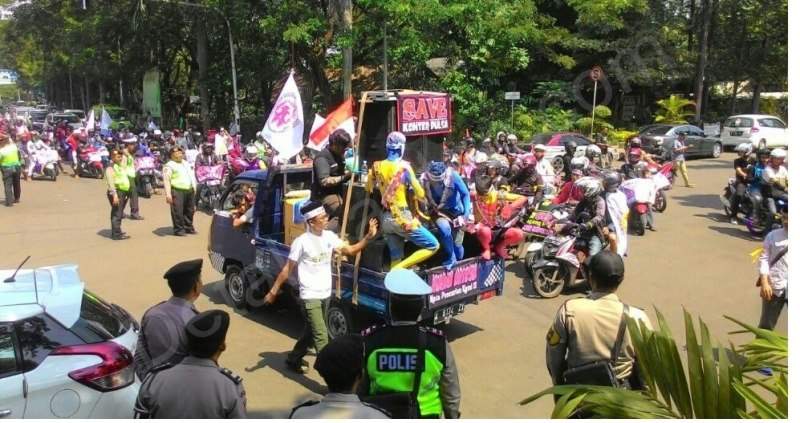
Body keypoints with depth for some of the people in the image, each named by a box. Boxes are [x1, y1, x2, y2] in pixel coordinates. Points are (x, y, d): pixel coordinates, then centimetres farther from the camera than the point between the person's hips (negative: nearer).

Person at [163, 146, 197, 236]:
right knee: (178, 212, -7)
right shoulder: (169, 166, -5)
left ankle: (188, 227, 27)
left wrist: (194, 187, 22)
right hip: (177, 191, -8)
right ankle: (178, 230, 1)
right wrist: (168, 194, -21)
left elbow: (192, 176, 28)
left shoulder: (186, 163, 20)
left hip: (190, 190, 8)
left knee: (190, 210, 14)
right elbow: (167, 180, -13)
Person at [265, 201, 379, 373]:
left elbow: (350, 250, 4)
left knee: (311, 332, 21)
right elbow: (288, 269, -9)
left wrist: (368, 237, -9)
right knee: (321, 336, -11)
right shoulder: (301, 242, -16)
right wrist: (274, 290, -3)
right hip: (310, 297, -7)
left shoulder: (329, 236, 2)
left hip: (325, 294, 7)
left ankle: (294, 359, 42)